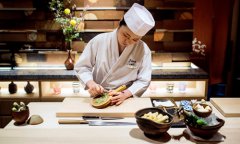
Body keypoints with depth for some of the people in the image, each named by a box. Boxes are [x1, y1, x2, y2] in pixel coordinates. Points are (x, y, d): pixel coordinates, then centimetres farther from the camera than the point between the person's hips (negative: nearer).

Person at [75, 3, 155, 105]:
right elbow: (81, 66, -2)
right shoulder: (99, 41, -9)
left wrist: (125, 94, -19)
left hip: (126, 101, 0)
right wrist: (91, 83, -18)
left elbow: (143, 81, -4)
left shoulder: (144, 50, -8)